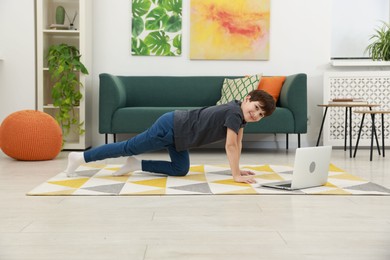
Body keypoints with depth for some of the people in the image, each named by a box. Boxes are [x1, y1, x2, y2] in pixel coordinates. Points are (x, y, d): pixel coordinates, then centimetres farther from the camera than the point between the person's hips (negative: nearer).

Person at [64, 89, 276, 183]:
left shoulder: (240, 111, 4)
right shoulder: (235, 113, -23)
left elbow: (238, 143, 12)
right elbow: (230, 145, -27)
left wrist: (238, 169, 8)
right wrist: (236, 175, -25)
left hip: (177, 129, 9)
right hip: (170, 127, -9)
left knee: (180, 170, 12)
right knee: (127, 148, 1)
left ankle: (136, 165, 17)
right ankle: (79, 157, 13)